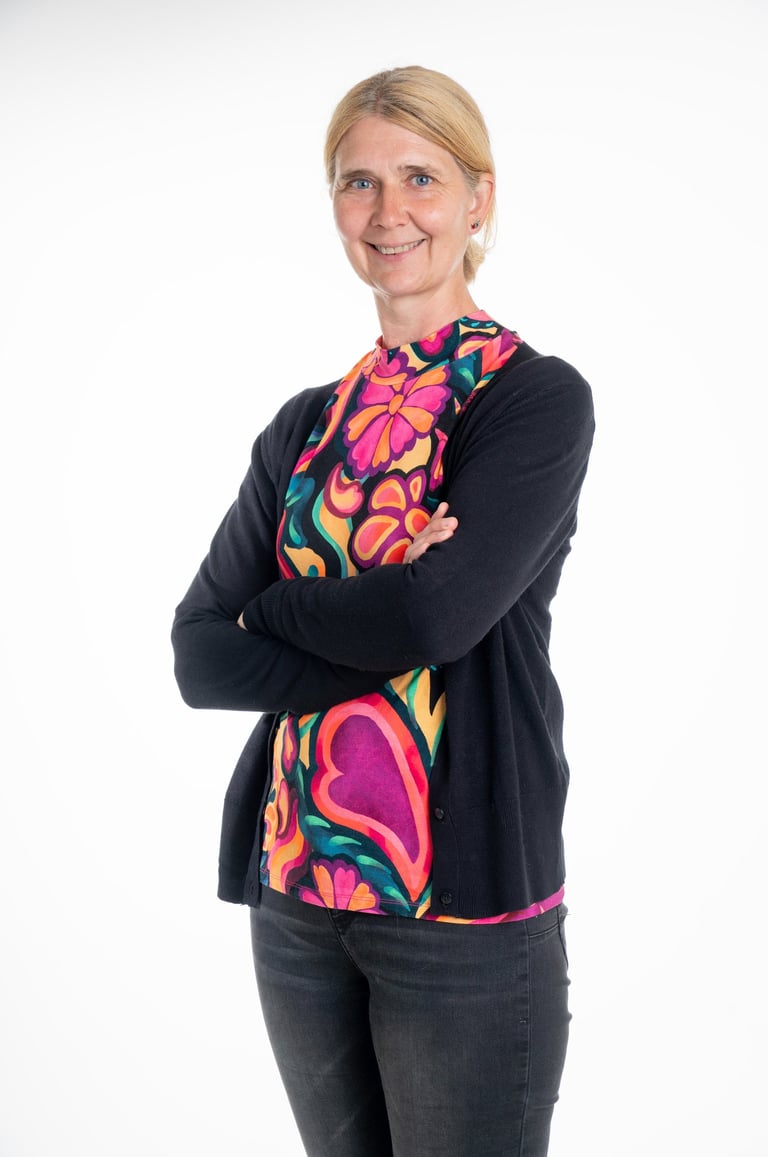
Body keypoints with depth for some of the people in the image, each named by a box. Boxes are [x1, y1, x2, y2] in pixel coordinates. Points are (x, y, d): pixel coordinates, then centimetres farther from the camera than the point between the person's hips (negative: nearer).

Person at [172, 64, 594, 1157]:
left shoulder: (538, 397, -6)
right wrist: (378, 619, -15)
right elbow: (200, 658, -1)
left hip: (467, 904, -5)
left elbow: (441, 612, -22)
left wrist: (271, 610, -6)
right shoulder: (306, 424, 9)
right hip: (297, 896, 5)